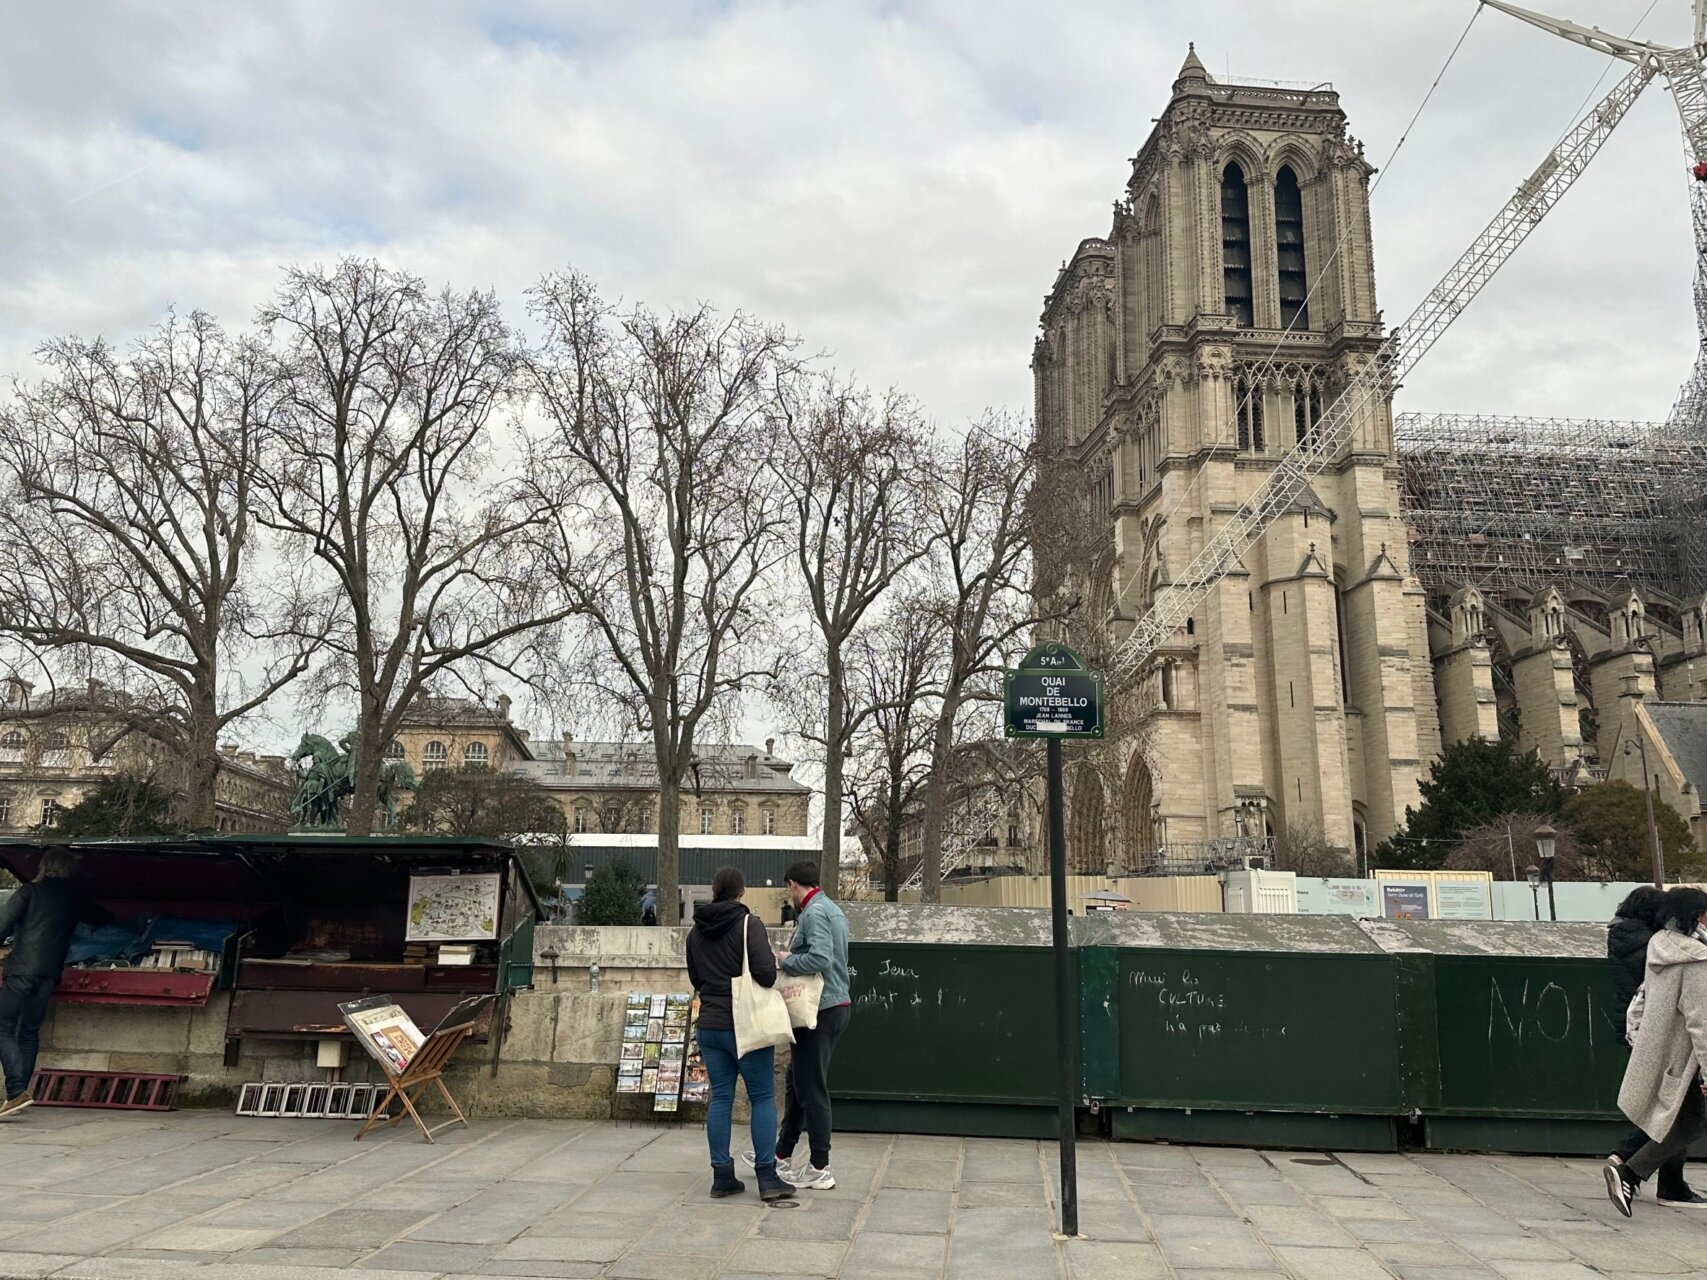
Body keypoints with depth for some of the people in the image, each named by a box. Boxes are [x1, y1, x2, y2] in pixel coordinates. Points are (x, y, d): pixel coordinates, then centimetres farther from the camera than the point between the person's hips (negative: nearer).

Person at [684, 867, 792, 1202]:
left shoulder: (696, 931, 9)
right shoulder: (748, 924, -12)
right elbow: (766, 973, -20)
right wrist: (776, 962, -1)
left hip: (710, 1026, 6)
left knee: (721, 1098, 10)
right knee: (762, 1097, 3)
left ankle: (722, 1177, 13)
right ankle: (768, 1178, 3)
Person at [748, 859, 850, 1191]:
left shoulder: (814, 912, -15)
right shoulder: (833, 909, 15)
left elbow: (820, 958, -29)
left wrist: (785, 961, -14)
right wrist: (793, 957, 7)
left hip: (820, 1010, -10)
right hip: (836, 1005, 10)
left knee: (812, 1089, -1)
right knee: (797, 1079, 19)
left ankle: (820, 1170, 7)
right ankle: (782, 1155, 30)